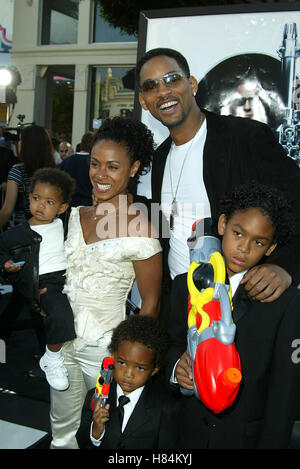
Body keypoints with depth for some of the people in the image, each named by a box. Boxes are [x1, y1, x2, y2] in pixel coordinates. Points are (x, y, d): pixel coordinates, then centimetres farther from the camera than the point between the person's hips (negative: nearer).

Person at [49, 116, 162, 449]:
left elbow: (150, 304, -11)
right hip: (63, 342, 6)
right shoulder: (77, 215, 3)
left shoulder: (139, 229, -17)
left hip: (105, 346, -5)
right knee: (61, 433, 19)